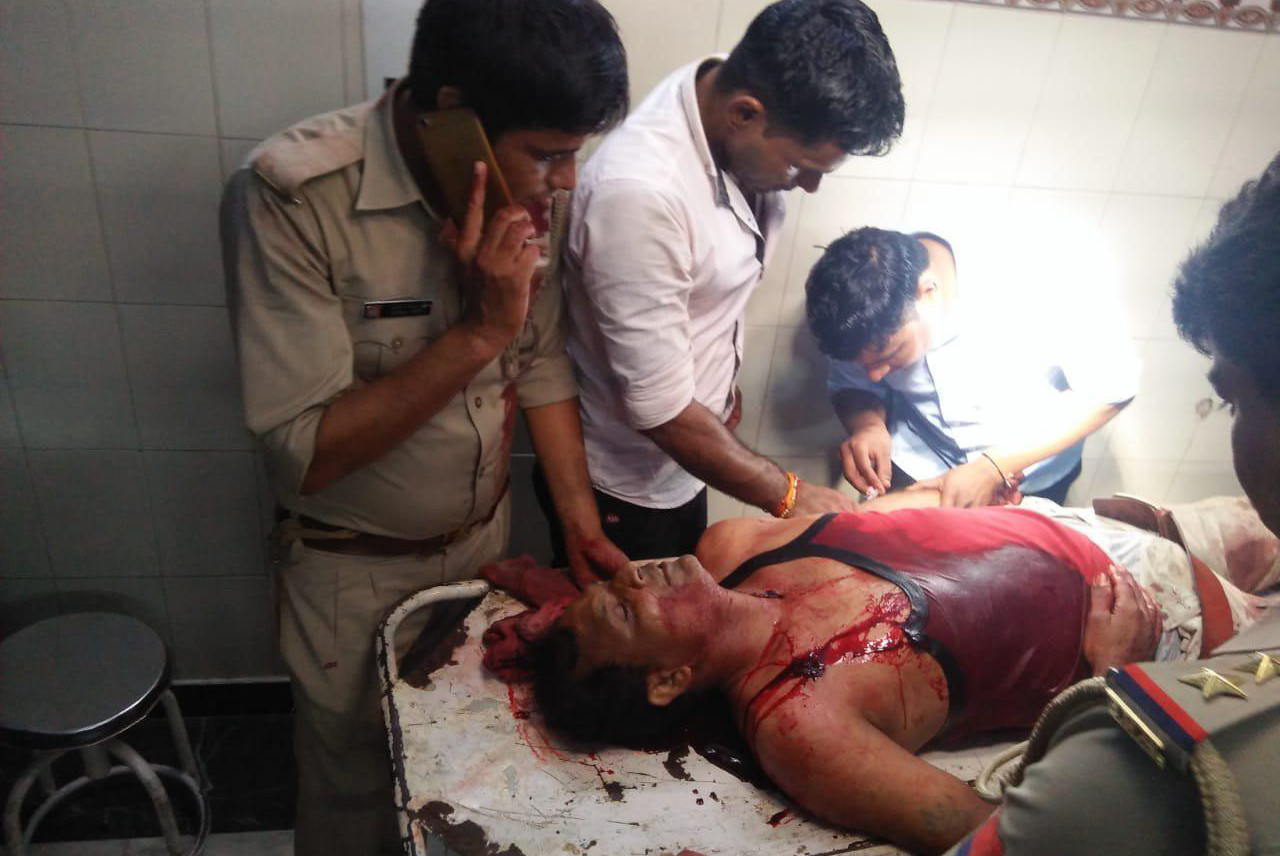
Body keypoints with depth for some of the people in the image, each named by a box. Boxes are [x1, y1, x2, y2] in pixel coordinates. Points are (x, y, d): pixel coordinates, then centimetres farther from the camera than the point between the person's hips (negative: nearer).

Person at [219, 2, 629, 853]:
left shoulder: (526, 188, -12)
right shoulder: (292, 195, -28)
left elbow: (543, 360, 0)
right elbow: (304, 453, -27)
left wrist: (581, 516, -2)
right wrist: (479, 330, -33)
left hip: (485, 537, 5)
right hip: (356, 568, -4)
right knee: (354, 787, 20)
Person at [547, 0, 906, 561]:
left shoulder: (735, 142, -10)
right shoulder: (639, 193, -34)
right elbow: (658, 409, -29)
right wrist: (788, 495, -18)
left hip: (683, 463, 7)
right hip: (622, 488, -7)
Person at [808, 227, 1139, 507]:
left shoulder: (1032, 279, -34)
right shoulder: (865, 315, -24)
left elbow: (1112, 386, -25)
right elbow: (849, 387, -7)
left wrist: (994, 468, -34)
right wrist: (868, 425, -32)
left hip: (1031, 476, -1)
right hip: (914, 466, 2)